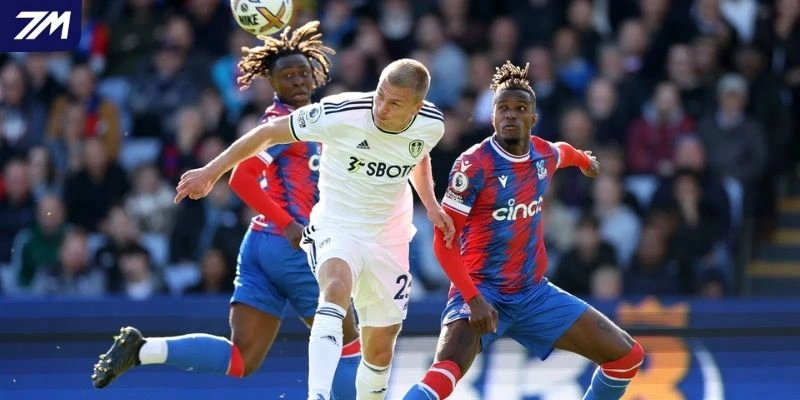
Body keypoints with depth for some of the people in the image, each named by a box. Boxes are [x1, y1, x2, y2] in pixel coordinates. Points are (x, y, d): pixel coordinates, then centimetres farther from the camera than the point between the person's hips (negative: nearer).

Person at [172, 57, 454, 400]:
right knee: (336, 288, -36)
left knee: (380, 349, 9)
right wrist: (210, 172, -9)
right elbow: (269, 132, -12)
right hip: (336, 228, -4)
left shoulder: (431, 125, -10)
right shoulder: (340, 113, -24)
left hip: (388, 241, 5)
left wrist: (430, 204, 6)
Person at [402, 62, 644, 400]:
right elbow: (444, 242, -16)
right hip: (482, 292, -7)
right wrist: (473, 299, -25)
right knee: (445, 372, -34)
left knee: (627, 356, 4)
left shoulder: (545, 155, 2)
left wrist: (585, 161, 52)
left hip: (534, 293, 7)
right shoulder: (474, 165, -17)